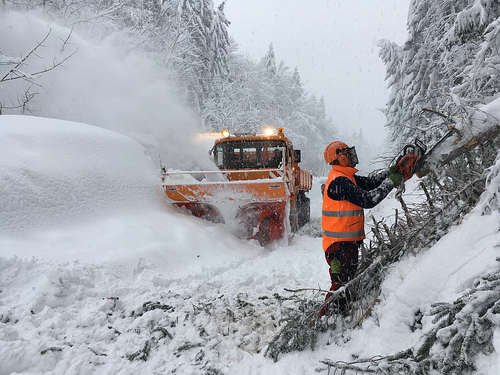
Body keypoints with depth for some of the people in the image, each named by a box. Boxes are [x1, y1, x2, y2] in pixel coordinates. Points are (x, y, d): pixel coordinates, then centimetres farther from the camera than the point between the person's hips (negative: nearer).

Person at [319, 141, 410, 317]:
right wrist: (390, 182, -15)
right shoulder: (339, 181, -20)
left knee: (346, 282, 17)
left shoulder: (345, 178, 13)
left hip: (348, 243, 10)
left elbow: (370, 182, 17)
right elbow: (367, 200, -24)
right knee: (341, 284, -5)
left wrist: (392, 170, 6)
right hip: (340, 245, -10)